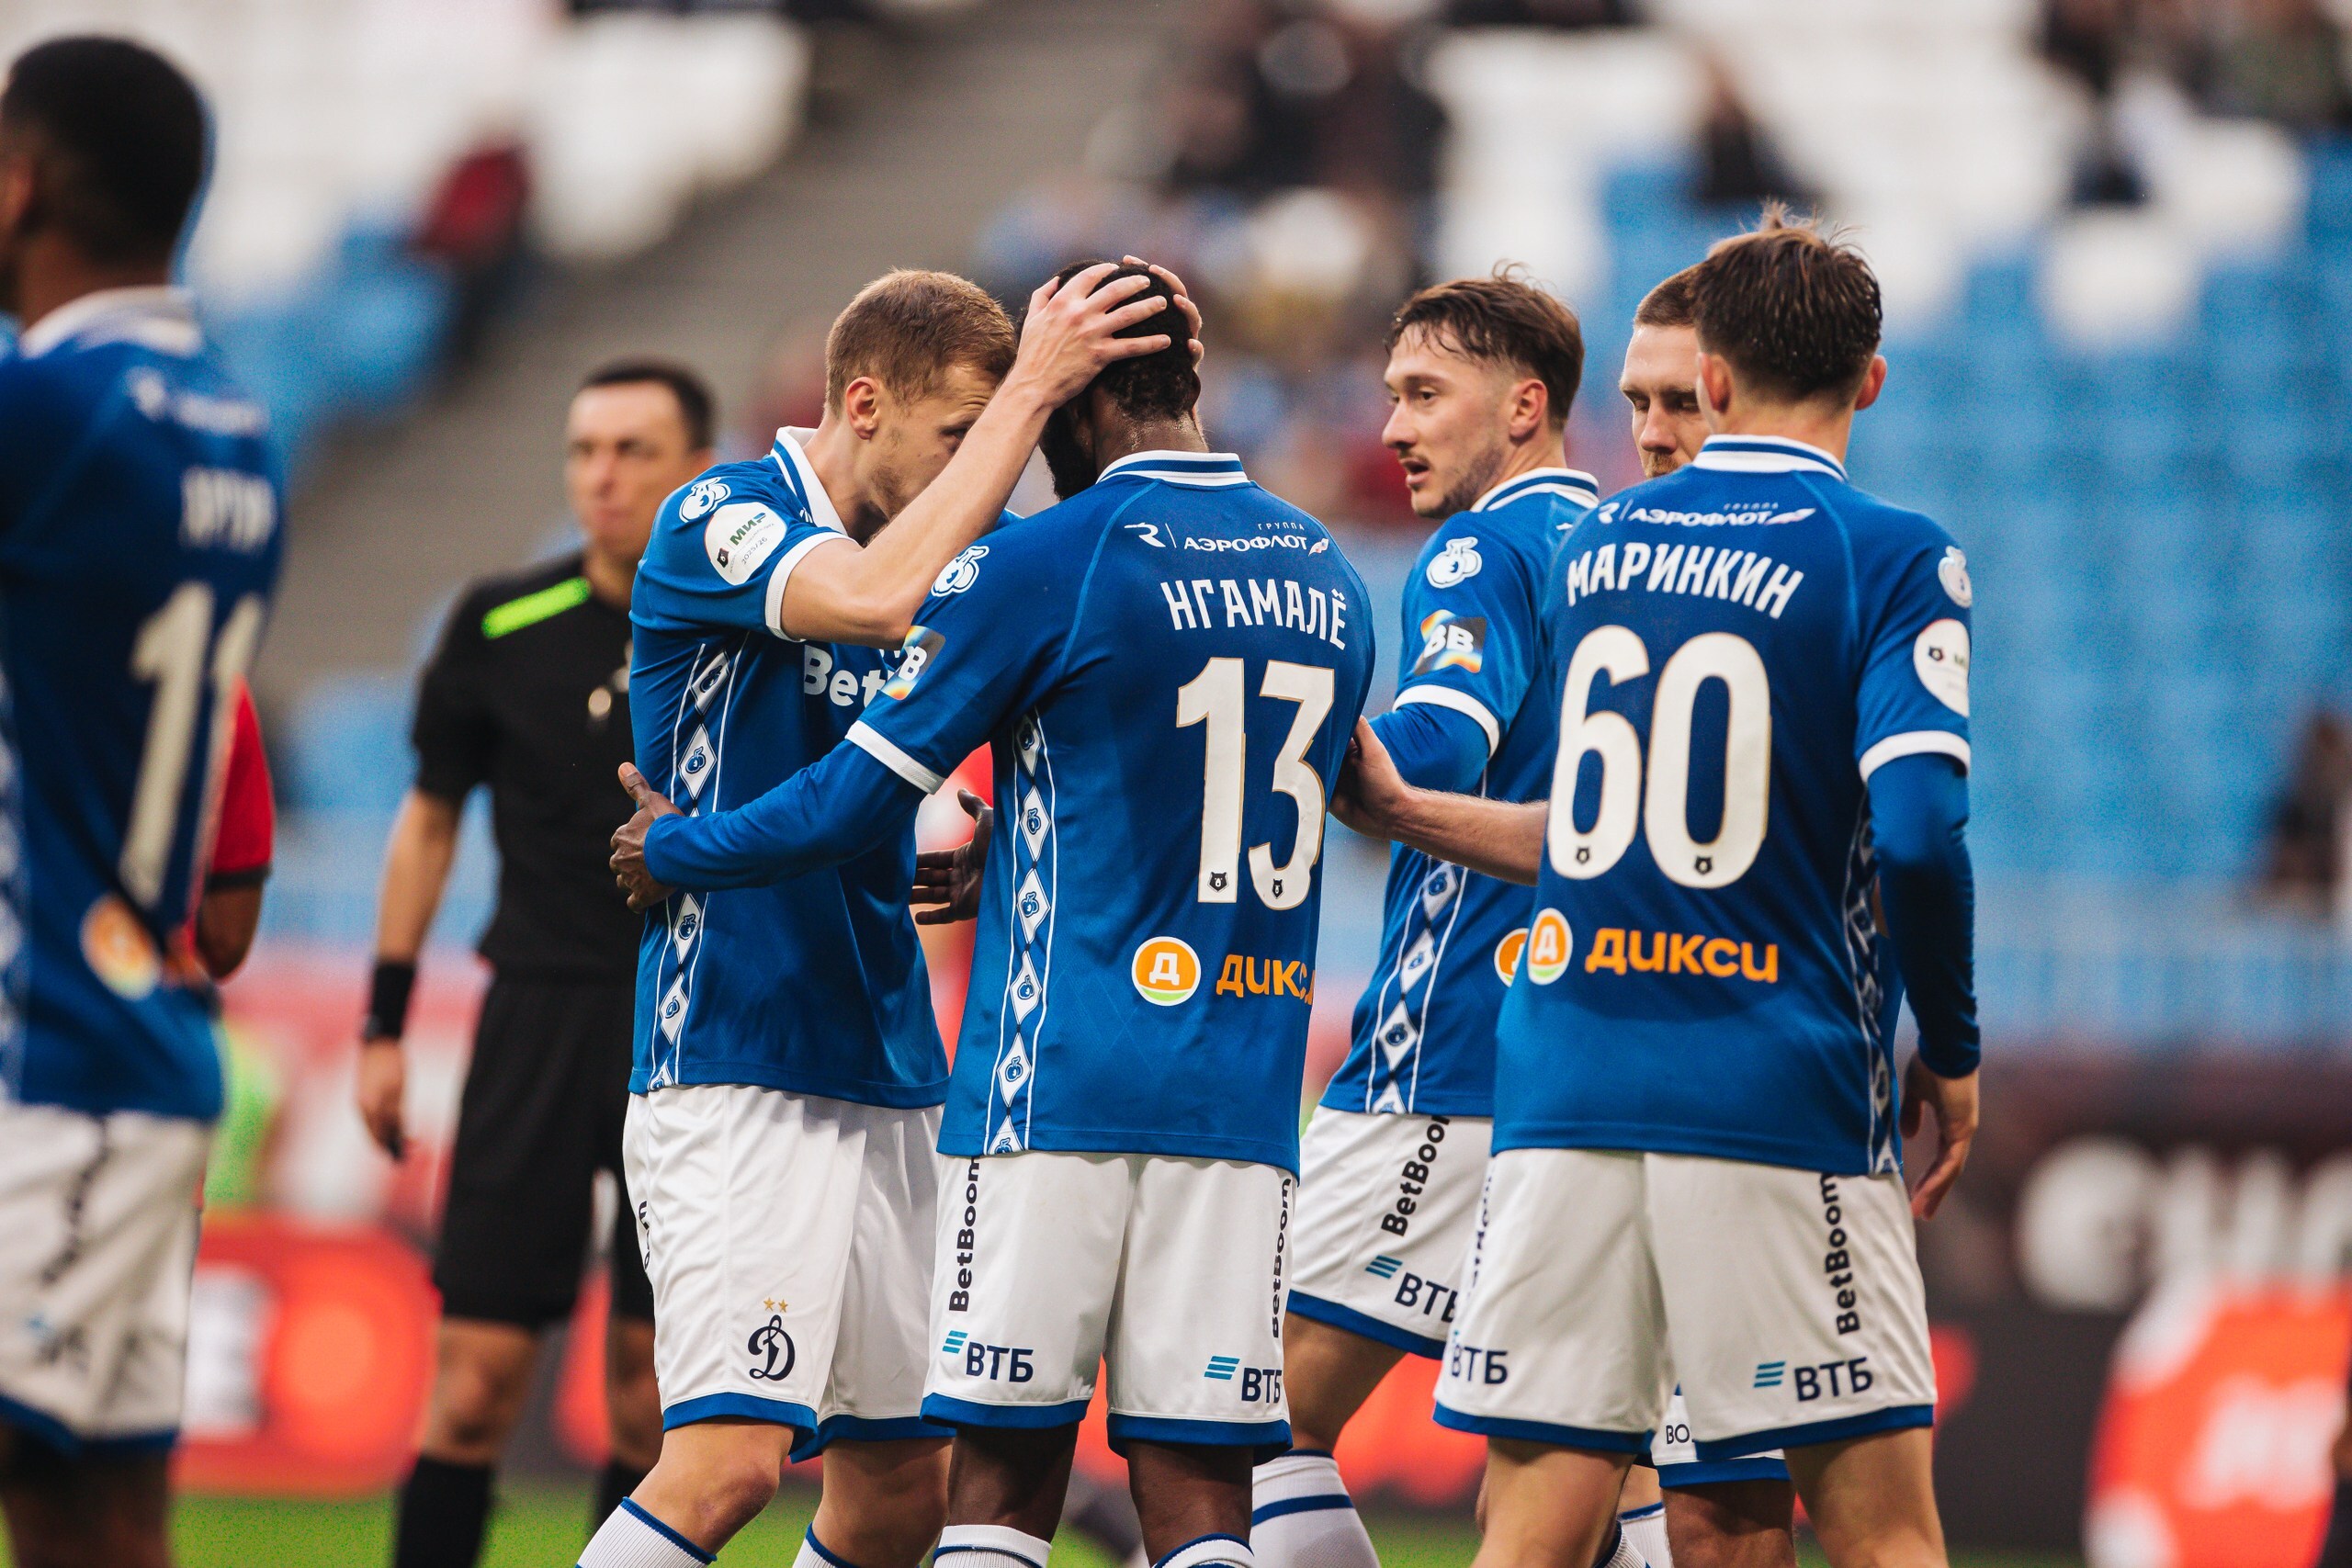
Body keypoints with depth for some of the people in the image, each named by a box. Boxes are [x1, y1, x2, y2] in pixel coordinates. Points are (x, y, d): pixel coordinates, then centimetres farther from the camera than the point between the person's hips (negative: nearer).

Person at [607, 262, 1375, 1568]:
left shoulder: (1043, 564, -6)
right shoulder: (1328, 580, 13)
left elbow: (859, 800, -1)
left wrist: (676, 851, 17)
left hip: (1056, 1088, -5)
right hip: (1241, 1105, 5)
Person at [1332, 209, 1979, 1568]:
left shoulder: (1597, 548, 12)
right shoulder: (1894, 558, -3)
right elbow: (1916, 832, -15)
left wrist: (1397, 808, 36)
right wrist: (1954, 1053, -1)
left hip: (1569, 1086, 4)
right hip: (1785, 1099, -4)